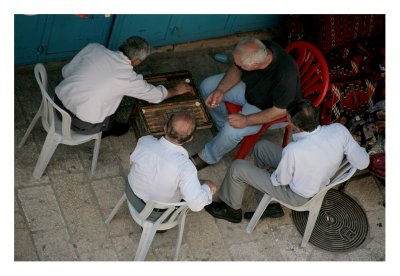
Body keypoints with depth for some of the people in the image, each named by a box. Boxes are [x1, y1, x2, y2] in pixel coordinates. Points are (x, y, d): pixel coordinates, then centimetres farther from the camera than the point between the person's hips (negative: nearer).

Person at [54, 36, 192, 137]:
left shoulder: (94, 48, -3)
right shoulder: (130, 78, -10)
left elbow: (66, 71, 6)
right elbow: (156, 95, 7)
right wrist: (176, 90, 28)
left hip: (58, 101, 5)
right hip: (81, 124, -5)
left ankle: (106, 128, 40)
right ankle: (107, 129, 41)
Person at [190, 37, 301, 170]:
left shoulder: (286, 75, -42)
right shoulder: (258, 49, -25)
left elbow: (280, 111, -30)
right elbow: (236, 69, -5)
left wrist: (246, 120, -30)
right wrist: (220, 90, -20)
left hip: (272, 110, -7)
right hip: (251, 87, 7)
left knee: (232, 131, -26)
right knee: (207, 86, -1)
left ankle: (206, 157, 3)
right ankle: (224, 129, 15)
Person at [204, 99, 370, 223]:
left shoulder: (294, 150, -41)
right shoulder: (339, 130, -27)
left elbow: (281, 180, -21)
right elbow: (363, 163, -14)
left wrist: (271, 173, 2)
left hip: (297, 196, -6)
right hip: (321, 181, 6)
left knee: (237, 168, 1)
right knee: (261, 146, 17)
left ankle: (233, 210, 30)